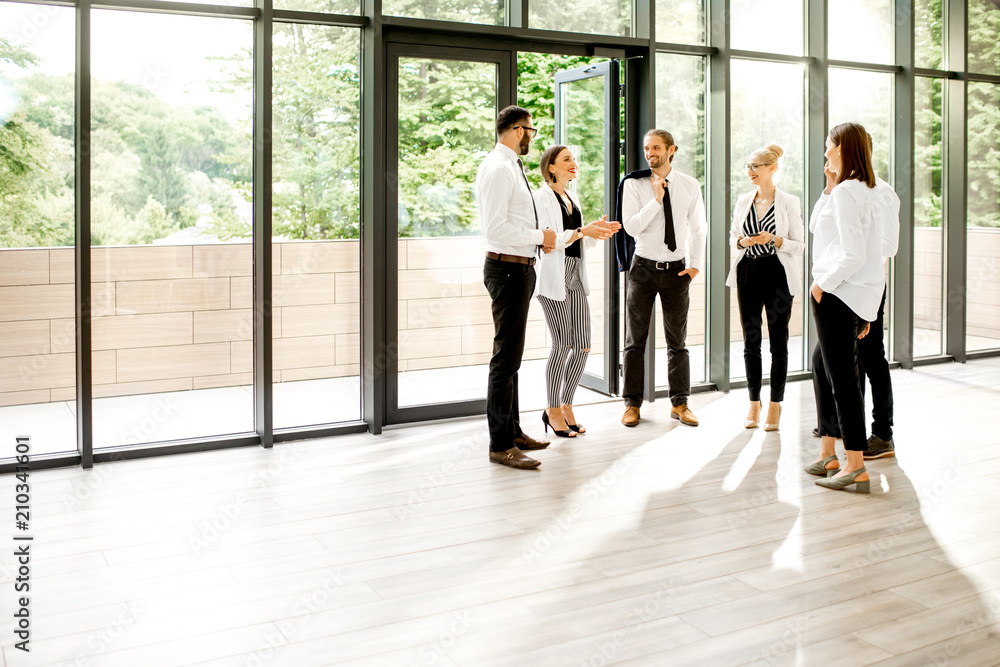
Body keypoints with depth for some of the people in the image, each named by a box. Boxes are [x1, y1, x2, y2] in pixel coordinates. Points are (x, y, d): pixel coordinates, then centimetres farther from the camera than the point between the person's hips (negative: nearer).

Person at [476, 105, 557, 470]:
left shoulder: (511, 167, 17)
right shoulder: (497, 169, -15)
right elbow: (495, 228, -24)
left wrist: (538, 238, 9)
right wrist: (538, 237, -14)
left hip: (519, 268, 11)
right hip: (508, 268, -11)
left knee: (511, 354, 17)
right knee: (506, 357, -8)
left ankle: (512, 431, 28)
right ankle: (500, 445, -1)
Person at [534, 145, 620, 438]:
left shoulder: (572, 198, 19)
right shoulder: (542, 197, -5)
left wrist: (599, 230, 4)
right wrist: (583, 231, -22)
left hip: (576, 278, 8)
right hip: (554, 278, -8)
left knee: (583, 346, 4)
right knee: (562, 345, -5)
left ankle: (566, 406, 18)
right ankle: (553, 411, 10)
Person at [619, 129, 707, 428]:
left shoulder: (690, 186, 2)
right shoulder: (633, 184, -3)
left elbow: (697, 229, 9)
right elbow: (630, 227, -13)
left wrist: (695, 264, -1)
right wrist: (656, 199, -18)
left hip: (676, 269, 1)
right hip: (644, 268, -1)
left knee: (677, 341, 8)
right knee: (635, 340, 3)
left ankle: (680, 403, 17)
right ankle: (632, 403, 13)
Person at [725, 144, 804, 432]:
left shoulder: (789, 202, -3)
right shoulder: (743, 201, 9)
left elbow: (799, 245, -1)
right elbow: (733, 236, 16)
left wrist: (774, 240, -18)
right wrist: (742, 241, -6)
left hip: (777, 274, -4)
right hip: (748, 273, 4)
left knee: (778, 341, 2)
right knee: (751, 340, 6)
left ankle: (775, 404, 13)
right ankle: (754, 403, 17)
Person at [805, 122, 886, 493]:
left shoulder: (846, 191, -16)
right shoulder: (869, 191, 14)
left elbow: (852, 254, -20)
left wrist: (824, 284, -13)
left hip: (838, 295, -11)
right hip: (863, 295, 11)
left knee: (841, 377, -6)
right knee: (822, 364, 22)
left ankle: (857, 468, -1)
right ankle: (827, 452, 29)